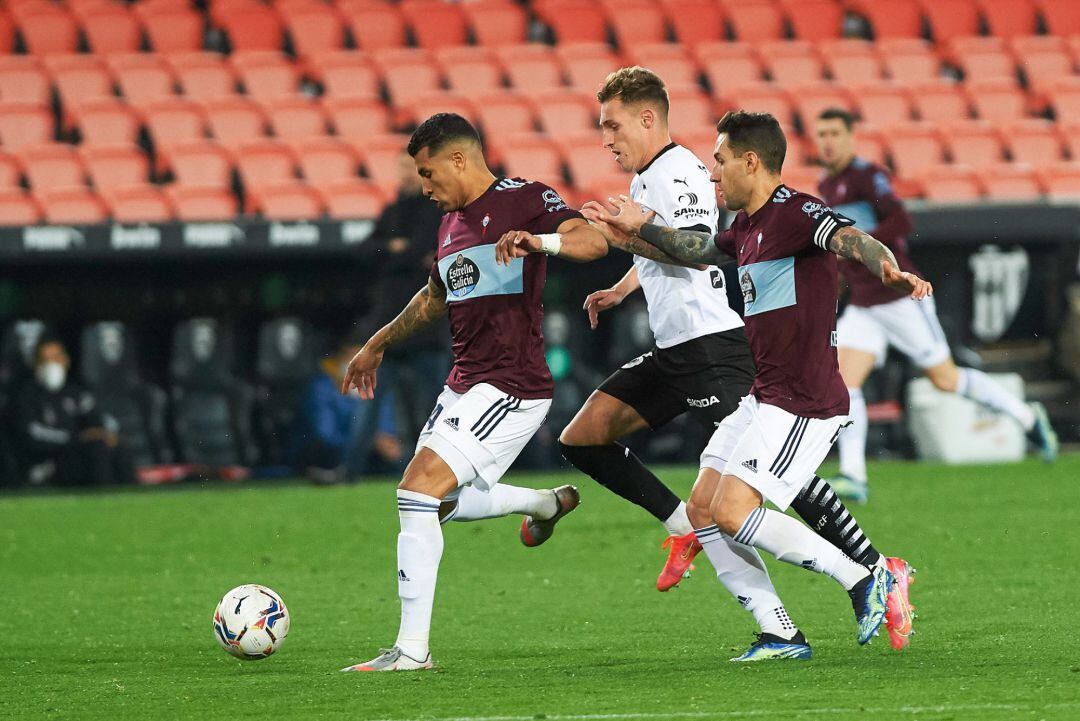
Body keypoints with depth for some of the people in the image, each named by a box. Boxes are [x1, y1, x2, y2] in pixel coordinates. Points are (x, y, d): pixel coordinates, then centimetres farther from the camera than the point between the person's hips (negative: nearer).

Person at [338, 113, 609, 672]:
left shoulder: (523, 199, -9)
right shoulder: (451, 223, 16)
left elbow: (593, 242, -25)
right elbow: (435, 297, 34)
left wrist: (537, 240, -43)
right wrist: (378, 345, 41)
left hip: (510, 389, -10)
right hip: (463, 387, 10)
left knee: (418, 492, -18)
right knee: (440, 501, 21)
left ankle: (412, 648, -15)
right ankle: (547, 503, 43)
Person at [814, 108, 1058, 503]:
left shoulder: (867, 175, -13)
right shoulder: (825, 186, 12)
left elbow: (902, 223, -25)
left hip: (900, 298, -7)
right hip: (862, 307, 7)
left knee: (946, 380, 4)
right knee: (843, 380, -11)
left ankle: (1027, 418, 24)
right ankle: (853, 477, -14)